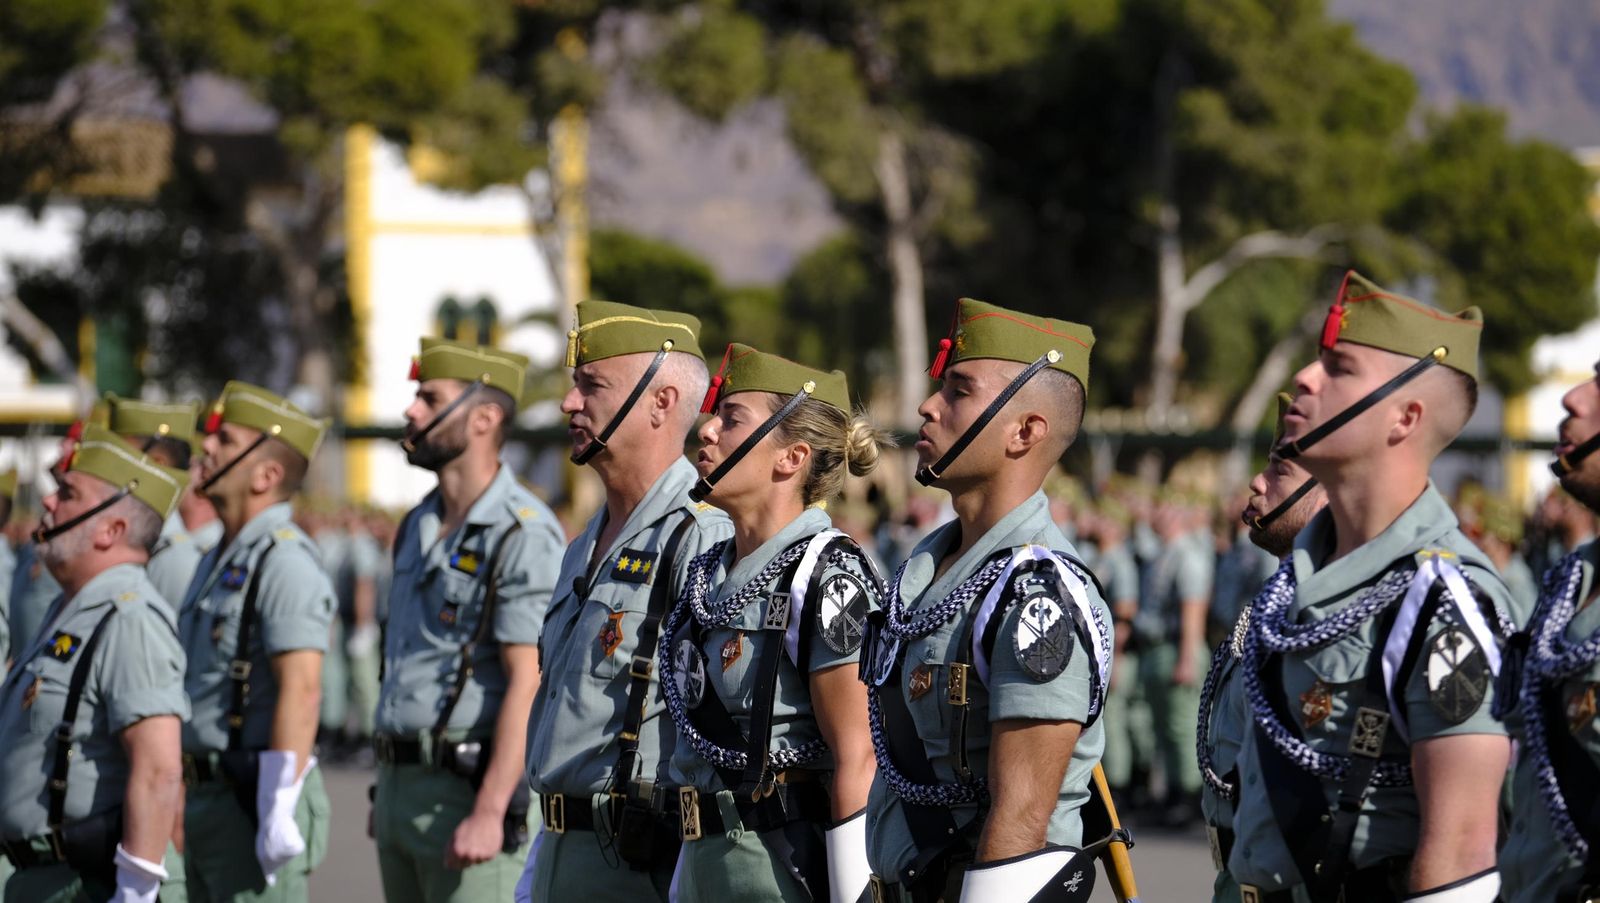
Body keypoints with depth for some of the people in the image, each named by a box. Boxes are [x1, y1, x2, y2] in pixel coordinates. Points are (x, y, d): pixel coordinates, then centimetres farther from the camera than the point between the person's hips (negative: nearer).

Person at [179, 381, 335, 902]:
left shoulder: (285, 562, -15)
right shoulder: (223, 560, 17)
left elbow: (301, 688, -23)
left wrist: (278, 816, -27)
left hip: (257, 802, -10)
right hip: (210, 801, 10)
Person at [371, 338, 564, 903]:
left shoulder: (523, 536, -13)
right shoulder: (418, 528, 16)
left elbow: (528, 682, -18)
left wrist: (488, 812, -24)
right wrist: (386, 792, 18)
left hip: (467, 786, -9)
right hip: (398, 785, 9)